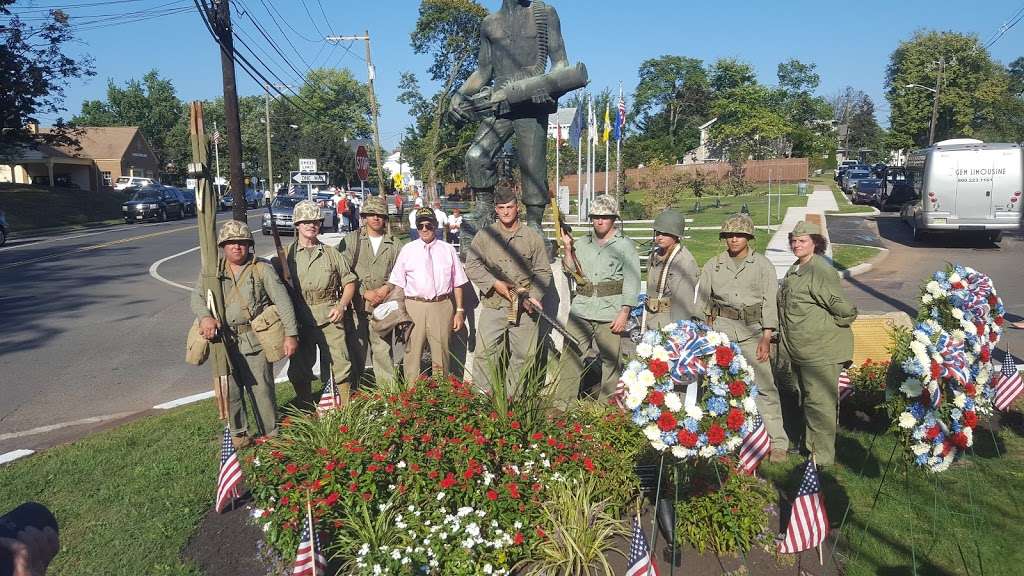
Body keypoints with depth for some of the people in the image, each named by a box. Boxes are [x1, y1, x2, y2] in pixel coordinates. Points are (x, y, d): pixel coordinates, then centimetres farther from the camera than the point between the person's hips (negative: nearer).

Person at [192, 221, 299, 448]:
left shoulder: (263, 269, 0)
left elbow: (282, 301, -5)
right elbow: (197, 296, -1)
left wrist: (290, 334, -12)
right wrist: (205, 317, -23)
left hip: (255, 340, -3)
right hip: (223, 340, 3)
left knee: (262, 388, 0)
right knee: (230, 389, 10)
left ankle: (271, 434, 14)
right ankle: (238, 433, 28)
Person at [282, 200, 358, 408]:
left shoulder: (331, 253, 9)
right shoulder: (286, 254, 6)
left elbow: (349, 281, 12)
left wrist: (341, 306, -3)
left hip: (329, 318, 0)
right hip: (299, 320, 0)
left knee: (339, 365, 1)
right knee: (299, 369, 8)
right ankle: (305, 413, 25)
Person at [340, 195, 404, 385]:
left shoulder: (394, 244, 10)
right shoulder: (351, 240, 4)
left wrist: (386, 289, -8)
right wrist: (365, 292, -9)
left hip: (383, 305, 1)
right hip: (357, 305, -1)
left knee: (383, 349, 2)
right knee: (355, 350, 3)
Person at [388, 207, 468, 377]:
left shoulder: (448, 250, 8)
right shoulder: (407, 250, 8)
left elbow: (458, 283, 8)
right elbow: (397, 284, 6)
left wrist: (459, 310, 3)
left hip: (442, 306, 0)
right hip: (414, 306, 0)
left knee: (441, 355, 8)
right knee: (412, 353, 1)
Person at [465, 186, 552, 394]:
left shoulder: (533, 237, 7)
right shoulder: (484, 236, 6)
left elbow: (543, 272, 7)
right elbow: (472, 266, 1)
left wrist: (535, 296, -7)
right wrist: (494, 283, -11)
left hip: (524, 307, 1)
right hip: (493, 305, -1)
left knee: (523, 356, 5)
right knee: (484, 353, -4)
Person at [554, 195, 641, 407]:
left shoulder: (625, 245, 3)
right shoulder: (582, 243, 16)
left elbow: (632, 282, -2)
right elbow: (572, 271, 12)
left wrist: (624, 313, -10)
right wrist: (567, 249, -1)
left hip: (610, 312, -3)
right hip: (582, 308, 4)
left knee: (611, 361, 1)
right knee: (570, 356, -1)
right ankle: (561, 404, 5)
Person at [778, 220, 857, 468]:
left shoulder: (821, 271, -19)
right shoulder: (794, 270, 11)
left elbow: (845, 311, -20)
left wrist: (829, 326, -6)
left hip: (821, 351, -10)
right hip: (800, 351, 10)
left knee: (820, 402, -2)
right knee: (806, 399, 21)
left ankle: (823, 458, 9)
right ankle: (809, 445, 37)